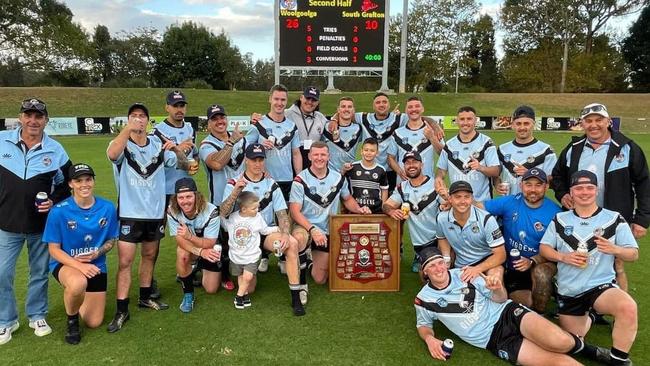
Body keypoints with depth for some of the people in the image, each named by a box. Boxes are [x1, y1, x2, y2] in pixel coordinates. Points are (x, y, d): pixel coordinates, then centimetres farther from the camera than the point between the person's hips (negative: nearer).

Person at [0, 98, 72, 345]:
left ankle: (37, 316, 32)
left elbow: (67, 182, 8)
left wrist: (54, 202, -8)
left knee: (39, 274, 13)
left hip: (42, 225, 0)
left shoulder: (55, 150, -4)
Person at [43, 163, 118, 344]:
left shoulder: (108, 208, -11)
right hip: (66, 263, -3)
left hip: (96, 265, 3)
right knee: (79, 283, -41)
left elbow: (112, 240, 2)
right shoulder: (59, 211, -18)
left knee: (94, 323, 7)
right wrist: (79, 266, -28)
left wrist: (97, 253, -19)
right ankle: (72, 320, -6)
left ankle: (77, 297, 41)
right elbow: (54, 249, -13)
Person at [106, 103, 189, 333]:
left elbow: (185, 166, 6)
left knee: (149, 255, 16)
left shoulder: (159, 145, 4)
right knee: (125, 261, -5)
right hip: (129, 214, -4)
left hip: (155, 212, 4)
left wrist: (176, 150, -14)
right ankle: (122, 311, 5)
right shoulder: (122, 145, -5)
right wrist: (128, 129, -40)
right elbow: (112, 154, -30)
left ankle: (145, 297, 33)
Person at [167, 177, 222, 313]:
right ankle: (188, 294, -11)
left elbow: (210, 243, -30)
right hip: (189, 246, 1)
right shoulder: (172, 211, -26)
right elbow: (180, 240, -25)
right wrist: (200, 252, -42)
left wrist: (189, 236, -49)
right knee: (182, 255, -36)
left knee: (211, 289, 0)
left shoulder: (211, 211, -34)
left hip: (211, 249, -1)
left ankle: (201, 269, 35)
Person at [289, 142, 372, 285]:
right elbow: (295, 211, -16)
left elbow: (348, 199, 15)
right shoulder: (300, 180, -14)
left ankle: (312, 258, 38)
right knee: (299, 238, -42)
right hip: (305, 226, -3)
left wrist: (359, 209, -6)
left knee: (320, 279, 6)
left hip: (328, 232, 3)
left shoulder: (338, 178, -1)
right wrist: (313, 230, -28)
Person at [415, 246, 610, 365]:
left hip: (507, 313, 1)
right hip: (495, 341, -1)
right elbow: (423, 325, 14)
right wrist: (429, 339, -10)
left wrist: (497, 289, -20)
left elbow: (501, 299, 4)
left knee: (560, 342, -26)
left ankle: (589, 349, 5)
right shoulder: (424, 300, -4)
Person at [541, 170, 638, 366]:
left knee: (628, 307, -36)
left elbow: (633, 254, -3)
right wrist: (564, 257, -15)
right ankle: (589, 317, 47)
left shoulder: (614, 219, -3)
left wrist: (614, 249, -24)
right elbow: (544, 248, 4)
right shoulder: (560, 220, 4)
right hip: (567, 290, 3)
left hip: (602, 285, -2)